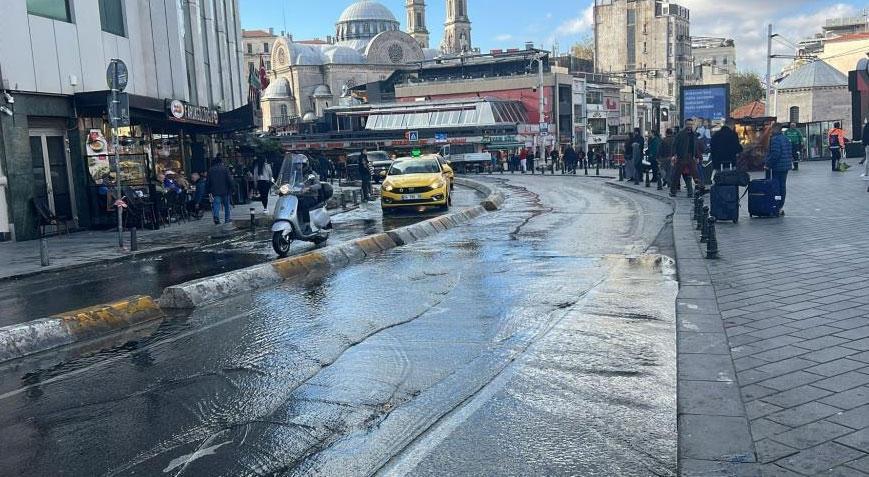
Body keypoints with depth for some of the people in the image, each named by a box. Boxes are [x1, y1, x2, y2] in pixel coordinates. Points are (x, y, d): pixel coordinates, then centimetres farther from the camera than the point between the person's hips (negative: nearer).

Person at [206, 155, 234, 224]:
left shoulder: (210, 170, 5)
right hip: (225, 191, -1)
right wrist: (230, 190, 2)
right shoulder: (225, 169, -2)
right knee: (227, 206, 13)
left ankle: (216, 217, -27)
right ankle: (227, 220, 16)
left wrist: (209, 191, 8)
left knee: (216, 205, -2)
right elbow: (229, 181, -6)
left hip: (215, 192, 1)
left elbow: (208, 182, 4)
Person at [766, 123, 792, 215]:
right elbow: (790, 153, 16)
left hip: (777, 167, -9)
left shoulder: (774, 139, -16)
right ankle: (781, 206, 17)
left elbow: (775, 154, -23)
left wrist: (768, 164, -17)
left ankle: (777, 207, -5)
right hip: (786, 166, 9)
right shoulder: (786, 139, 13)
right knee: (783, 186, 12)